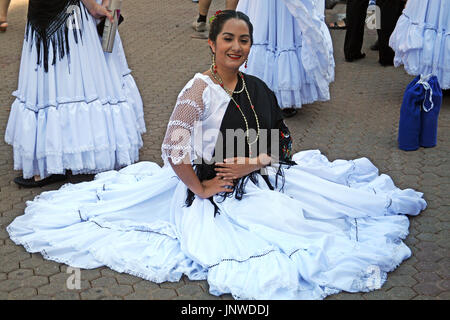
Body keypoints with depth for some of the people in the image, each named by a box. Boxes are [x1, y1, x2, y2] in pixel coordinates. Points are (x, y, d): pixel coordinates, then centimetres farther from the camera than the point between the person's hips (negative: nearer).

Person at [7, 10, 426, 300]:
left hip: (261, 180, 7)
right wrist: (201, 188, -16)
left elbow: (281, 141, 7)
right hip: (216, 195, -7)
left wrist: (254, 163, -11)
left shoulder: (257, 89, 3)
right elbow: (173, 149, -24)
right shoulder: (199, 90, -16)